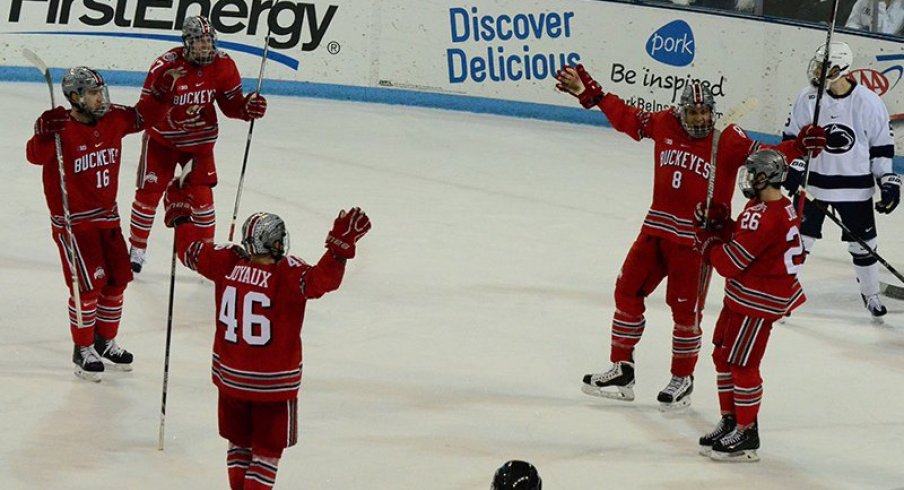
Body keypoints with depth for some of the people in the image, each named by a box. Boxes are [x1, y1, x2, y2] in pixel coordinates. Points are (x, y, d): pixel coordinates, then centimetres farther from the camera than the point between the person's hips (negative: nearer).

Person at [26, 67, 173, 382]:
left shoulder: (113, 120, 0)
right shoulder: (61, 129, -20)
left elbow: (140, 117, 18)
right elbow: (36, 155, -35)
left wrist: (158, 95, 5)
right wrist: (45, 134, -52)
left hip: (107, 217, 7)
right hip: (73, 221, -7)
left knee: (117, 279, 12)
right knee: (88, 284, -8)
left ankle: (106, 340, 31)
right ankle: (83, 349, 7)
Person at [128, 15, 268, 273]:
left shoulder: (223, 65, -13)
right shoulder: (165, 66, -26)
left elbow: (231, 104, -2)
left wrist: (248, 107, -23)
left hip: (199, 140, 2)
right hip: (163, 139, -2)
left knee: (201, 194, -3)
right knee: (149, 191, 2)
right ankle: (137, 248, 20)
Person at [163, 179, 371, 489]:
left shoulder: (228, 263, -6)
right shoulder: (287, 275, -21)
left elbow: (192, 250, 7)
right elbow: (320, 281, -35)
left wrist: (180, 214, 20)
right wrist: (340, 246, -39)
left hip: (230, 375, 5)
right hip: (274, 382, -5)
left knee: (239, 441, 22)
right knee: (268, 448, 7)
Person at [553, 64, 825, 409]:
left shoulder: (727, 140, -11)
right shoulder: (665, 125, 1)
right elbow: (627, 118, 16)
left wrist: (798, 146, -35)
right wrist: (590, 93, 18)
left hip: (695, 238, -5)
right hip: (657, 227, 5)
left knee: (685, 309, 0)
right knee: (628, 291, 8)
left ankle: (682, 380, 19)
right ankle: (621, 370, 21)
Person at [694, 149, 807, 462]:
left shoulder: (764, 217, -26)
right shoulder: (781, 207, 7)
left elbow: (730, 262, -22)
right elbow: (742, 239, 14)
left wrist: (706, 240, -7)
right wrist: (716, 225, -1)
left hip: (758, 300, -11)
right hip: (745, 295, 11)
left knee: (742, 364, -3)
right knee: (723, 355, 18)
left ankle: (746, 435, 6)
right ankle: (730, 421, 29)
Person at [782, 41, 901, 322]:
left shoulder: (869, 103, -10)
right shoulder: (808, 99, -7)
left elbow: (882, 146, -1)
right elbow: (792, 138, 4)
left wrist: (888, 183, -4)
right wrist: (794, 167, -8)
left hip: (855, 187, 0)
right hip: (813, 184, 0)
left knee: (863, 244, 9)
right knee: (799, 239, 2)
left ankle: (871, 295, 27)